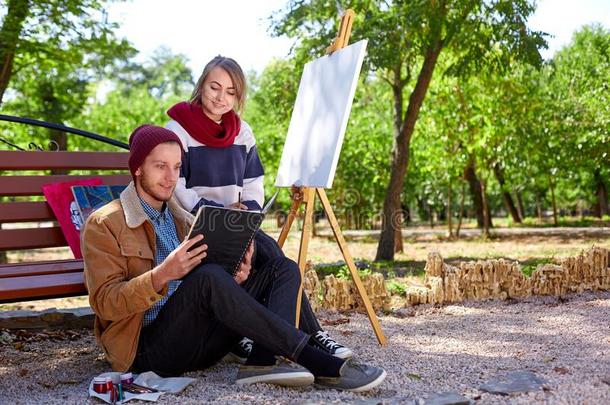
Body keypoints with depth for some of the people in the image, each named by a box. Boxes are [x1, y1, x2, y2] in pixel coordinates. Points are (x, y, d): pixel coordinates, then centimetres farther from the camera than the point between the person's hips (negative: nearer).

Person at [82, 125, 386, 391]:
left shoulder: (181, 218, 19)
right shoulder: (103, 224, -2)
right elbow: (105, 302, -11)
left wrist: (234, 277, -4)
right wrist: (163, 275, -26)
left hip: (199, 338, 7)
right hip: (148, 346, -7)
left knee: (283, 269, -4)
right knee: (209, 276, -34)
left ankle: (264, 360, -33)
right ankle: (315, 361, -32)